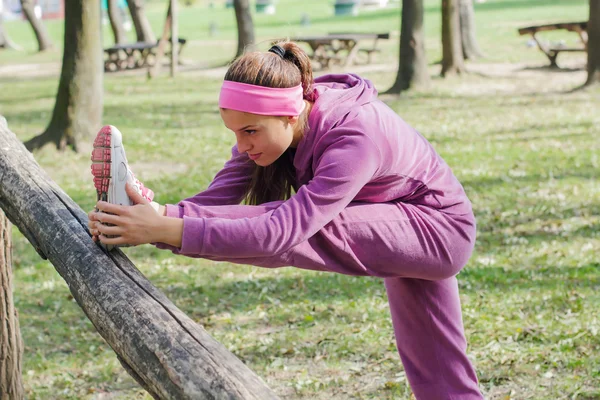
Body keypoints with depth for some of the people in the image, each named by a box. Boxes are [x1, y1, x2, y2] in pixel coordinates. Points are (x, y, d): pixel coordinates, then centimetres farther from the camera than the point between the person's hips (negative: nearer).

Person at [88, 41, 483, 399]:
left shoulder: (354, 138, -38)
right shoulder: (268, 127, -14)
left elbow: (284, 230, -47)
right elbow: (218, 200, -22)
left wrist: (167, 230, -53)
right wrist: (161, 215, -43)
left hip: (440, 228, -8)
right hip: (397, 233, 8)